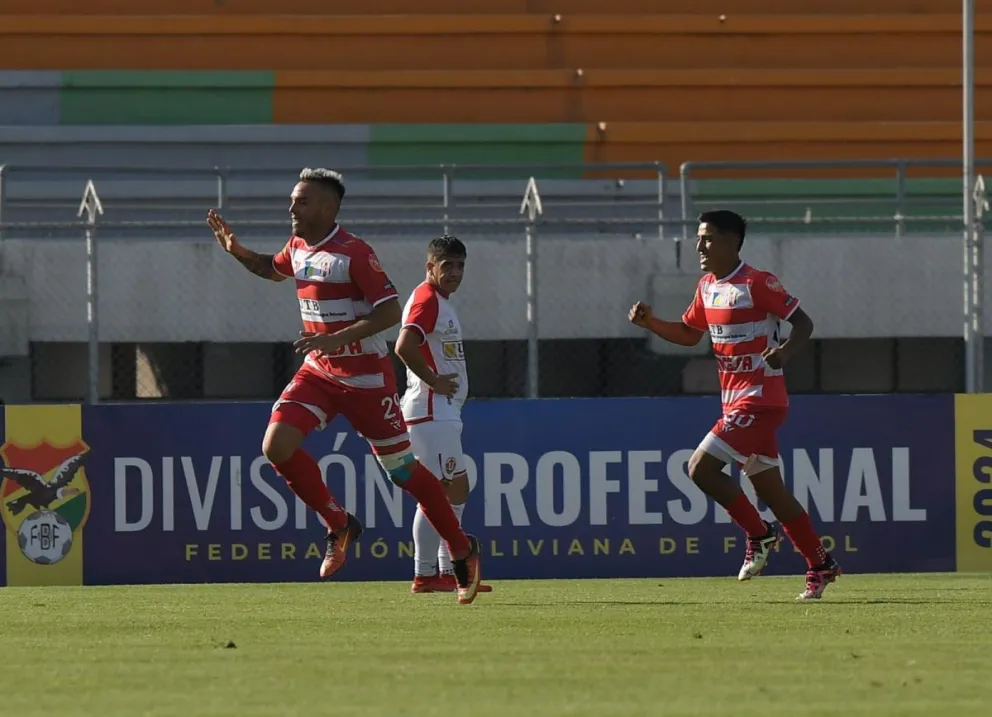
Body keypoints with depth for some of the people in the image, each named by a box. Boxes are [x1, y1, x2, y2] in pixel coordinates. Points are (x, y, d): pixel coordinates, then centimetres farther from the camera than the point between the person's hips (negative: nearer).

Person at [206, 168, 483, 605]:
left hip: (366, 378, -7)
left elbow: (390, 311, -23)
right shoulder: (298, 248, 5)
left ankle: (463, 552, 18)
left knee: (402, 470, 0)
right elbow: (272, 269, 28)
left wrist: (335, 339, -31)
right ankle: (338, 526, 4)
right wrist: (236, 250, 9)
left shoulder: (354, 254, -19)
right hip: (318, 372, 7)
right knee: (276, 445, -14)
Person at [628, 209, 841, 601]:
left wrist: (785, 351, -30)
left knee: (701, 467, -16)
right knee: (769, 488, 10)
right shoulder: (707, 287, 12)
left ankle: (759, 536, -3)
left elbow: (803, 322, -11)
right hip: (736, 401, 9)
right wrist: (650, 323, 8)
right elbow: (689, 334, 24)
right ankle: (820, 566, 16)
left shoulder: (757, 283, -13)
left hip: (759, 399, -9)